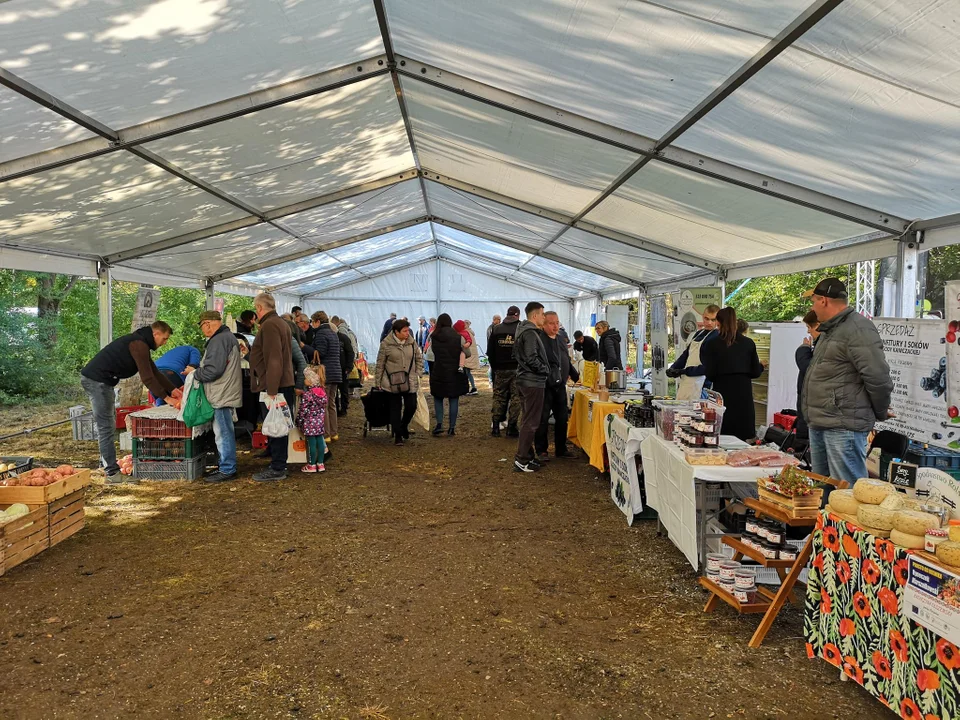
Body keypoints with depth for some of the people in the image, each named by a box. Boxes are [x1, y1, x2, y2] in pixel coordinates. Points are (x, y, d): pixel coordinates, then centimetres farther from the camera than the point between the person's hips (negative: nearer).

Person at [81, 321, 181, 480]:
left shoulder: (140, 343, 17)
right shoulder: (139, 344, -17)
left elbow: (154, 371, 20)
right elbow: (147, 377, -20)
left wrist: (172, 389, 15)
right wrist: (166, 398, -16)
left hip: (96, 380, 11)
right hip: (97, 380, -11)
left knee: (108, 425, 18)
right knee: (106, 427, -8)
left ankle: (107, 463, 27)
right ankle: (112, 472, -6)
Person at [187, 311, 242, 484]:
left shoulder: (218, 340, -17)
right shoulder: (228, 336, 17)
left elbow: (213, 370, -22)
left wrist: (194, 372, -6)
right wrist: (198, 371, 17)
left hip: (223, 396, -11)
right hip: (226, 394, 11)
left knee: (223, 434, -5)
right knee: (226, 433, 16)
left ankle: (227, 470, 0)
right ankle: (227, 467, 24)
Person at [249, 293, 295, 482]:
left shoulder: (269, 325, -15)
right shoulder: (281, 323, 18)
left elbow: (273, 360, -23)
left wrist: (271, 390, -23)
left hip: (273, 387, -10)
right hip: (283, 384, 10)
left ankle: (277, 470, 3)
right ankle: (278, 465, 23)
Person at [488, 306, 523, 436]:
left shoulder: (496, 329, 5)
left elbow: (490, 352, 7)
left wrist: (495, 367, 14)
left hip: (500, 369, 3)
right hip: (517, 369, -3)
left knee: (498, 397, 9)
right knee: (515, 398, 2)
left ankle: (496, 427, 9)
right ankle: (511, 428, 3)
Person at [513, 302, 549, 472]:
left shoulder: (524, 330, 15)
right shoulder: (530, 333, -17)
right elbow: (532, 359, -25)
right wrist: (546, 369, -9)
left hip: (526, 380, 11)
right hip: (533, 382, -11)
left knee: (528, 420, 17)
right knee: (531, 422, -6)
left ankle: (527, 455, 26)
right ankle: (521, 461, -3)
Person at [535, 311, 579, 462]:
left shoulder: (561, 339, 15)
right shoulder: (539, 339, -12)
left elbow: (567, 361, 24)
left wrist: (576, 376, 20)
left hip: (560, 385, 8)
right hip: (545, 386, -8)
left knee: (562, 418, 13)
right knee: (543, 419, 0)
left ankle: (561, 449, 24)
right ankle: (541, 451, 11)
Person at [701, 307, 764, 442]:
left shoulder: (712, 344, -6)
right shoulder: (748, 343, 2)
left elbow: (709, 374, -7)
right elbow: (756, 372, 5)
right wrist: (761, 366, 26)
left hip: (723, 395, -2)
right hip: (744, 395, 2)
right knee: (741, 440, 8)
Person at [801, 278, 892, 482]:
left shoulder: (858, 329, -14)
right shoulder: (830, 330, 19)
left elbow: (878, 377, -19)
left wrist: (880, 412, -4)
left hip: (843, 427, -10)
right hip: (819, 423, 10)